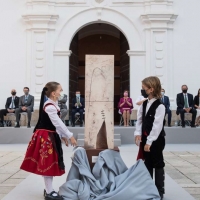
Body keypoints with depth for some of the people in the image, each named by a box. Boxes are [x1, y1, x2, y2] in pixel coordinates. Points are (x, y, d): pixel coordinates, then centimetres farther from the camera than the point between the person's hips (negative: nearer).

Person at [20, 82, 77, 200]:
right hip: (45, 137, -10)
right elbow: (58, 123, -24)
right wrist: (70, 136, -21)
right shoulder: (49, 106, -20)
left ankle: (49, 189, 25)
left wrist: (63, 136, 15)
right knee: (48, 164, -3)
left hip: (51, 136, 10)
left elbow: (57, 123, 17)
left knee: (50, 163, 15)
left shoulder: (53, 105, 12)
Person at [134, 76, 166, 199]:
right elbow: (140, 119, 8)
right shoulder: (144, 104, 5)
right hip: (145, 138, 7)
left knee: (157, 165, 5)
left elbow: (157, 126, -22)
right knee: (147, 164, 16)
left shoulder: (160, 106, -19)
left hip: (156, 140, -7)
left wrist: (149, 141, -21)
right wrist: (138, 133, -6)